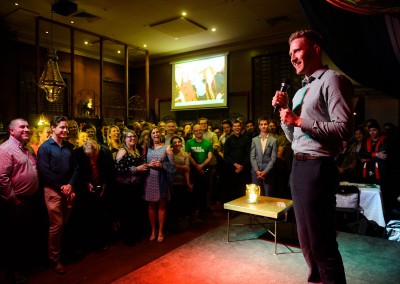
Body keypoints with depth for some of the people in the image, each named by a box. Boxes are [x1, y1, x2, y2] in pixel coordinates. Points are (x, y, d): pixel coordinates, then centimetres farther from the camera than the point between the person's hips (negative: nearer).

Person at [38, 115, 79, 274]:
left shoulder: (68, 147, 11)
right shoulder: (45, 147, -5)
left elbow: (75, 168, 9)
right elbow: (44, 172, -13)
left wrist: (70, 185, -6)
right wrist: (60, 187, -13)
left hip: (68, 189, 5)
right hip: (53, 191, -5)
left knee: (66, 223, 12)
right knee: (56, 225, 0)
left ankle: (67, 251, 29)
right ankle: (55, 258, 15)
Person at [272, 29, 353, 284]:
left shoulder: (332, 80, -7)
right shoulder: (301, 91, 19)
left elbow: (345, 128, -19)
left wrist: (300, 121, -16)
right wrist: (284, 110, 8)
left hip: (317, 168, -9)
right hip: (298, 166, 9)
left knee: (322, 243, 0)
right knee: (306, 237, 19)